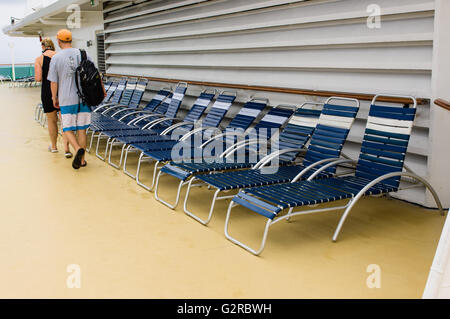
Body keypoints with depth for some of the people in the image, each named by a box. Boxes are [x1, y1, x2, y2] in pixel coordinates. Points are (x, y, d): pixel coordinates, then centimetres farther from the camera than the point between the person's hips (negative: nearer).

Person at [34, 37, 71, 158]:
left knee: (51, 120, 15)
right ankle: (66, 148, -4)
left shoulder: (39, 59, -5)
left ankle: (53, 146, 29)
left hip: (47, 92, -1)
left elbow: (38, 78, -12)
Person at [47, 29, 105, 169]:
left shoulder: (56, 58, -5)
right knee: (81, 130, 10)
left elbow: (53, 82, -3)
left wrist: (54, 99, 11)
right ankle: (81, 159, 13)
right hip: (83, 98, 3)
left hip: (67, 100, -3)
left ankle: (78, 149, -19)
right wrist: (102, 89, 22)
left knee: (68, 129, 8)